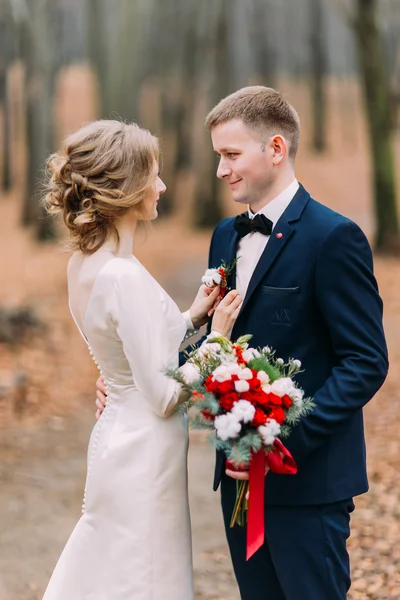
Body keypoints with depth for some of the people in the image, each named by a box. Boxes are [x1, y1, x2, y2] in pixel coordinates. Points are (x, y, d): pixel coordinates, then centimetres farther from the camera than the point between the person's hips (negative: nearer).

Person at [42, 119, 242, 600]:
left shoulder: (83, 262, 4)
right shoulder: (124, 278, -24)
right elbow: (163, 396, -21)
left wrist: (190, 319, 6)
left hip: (118, 442, 9)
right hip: (145, 456, -9)